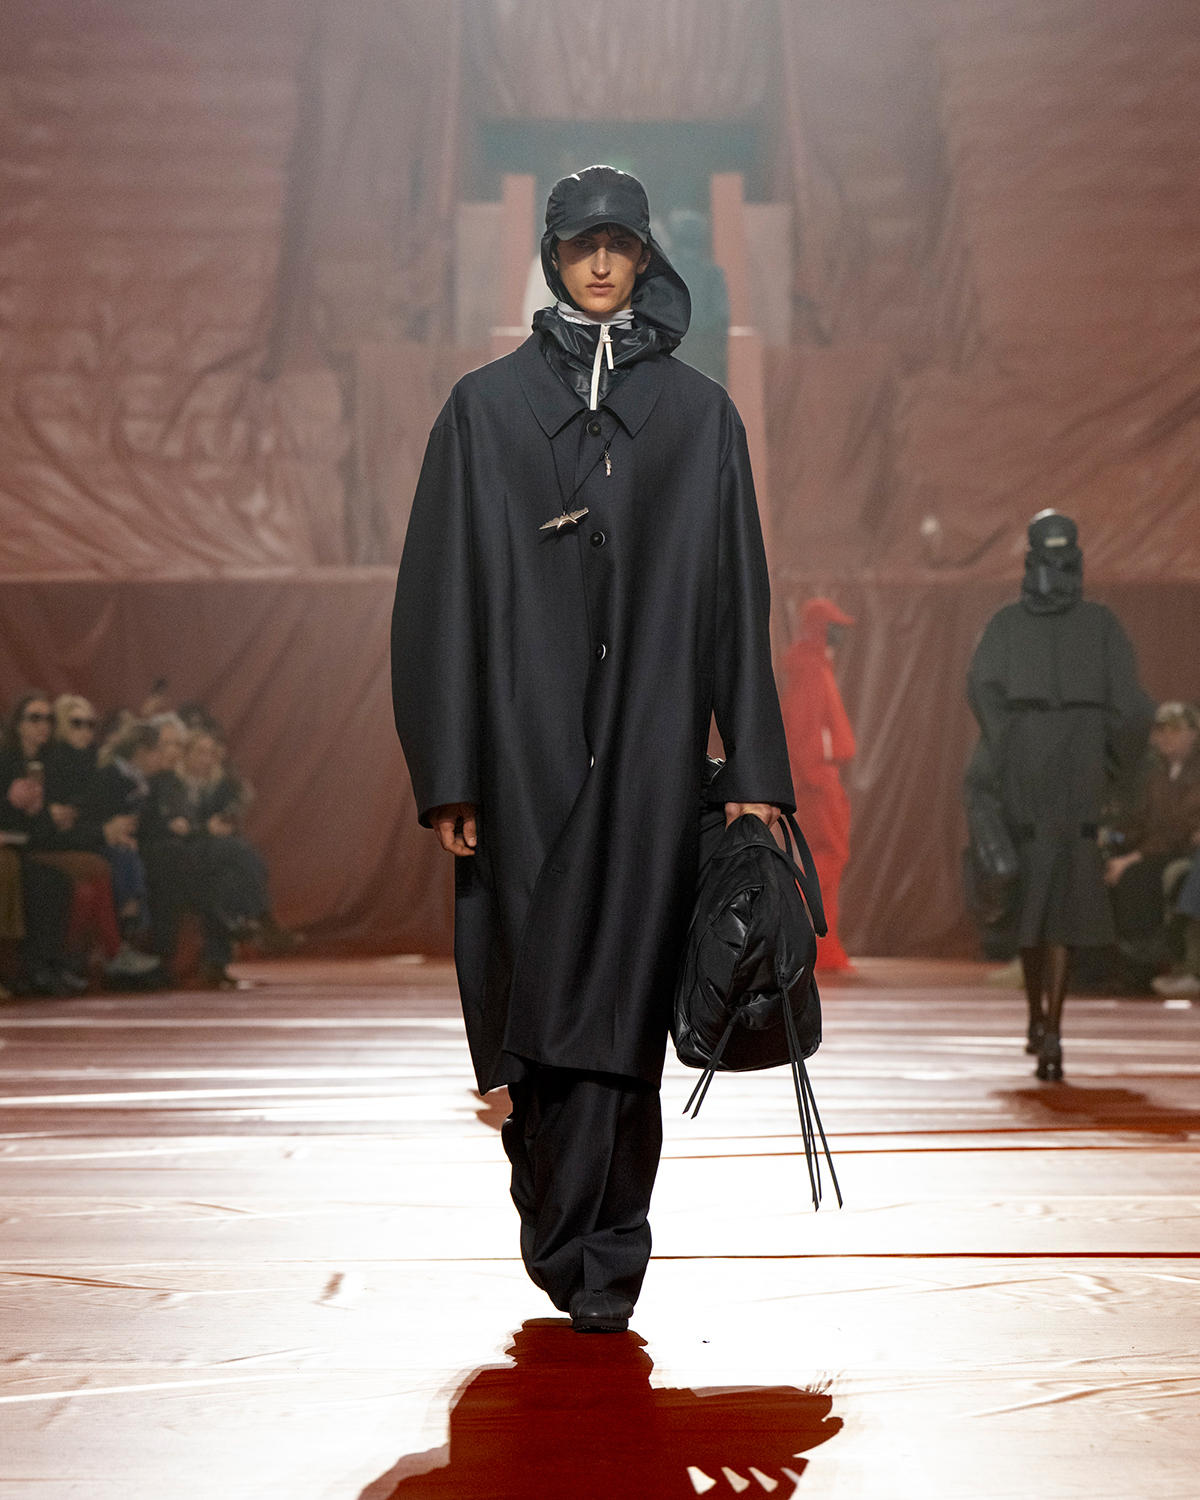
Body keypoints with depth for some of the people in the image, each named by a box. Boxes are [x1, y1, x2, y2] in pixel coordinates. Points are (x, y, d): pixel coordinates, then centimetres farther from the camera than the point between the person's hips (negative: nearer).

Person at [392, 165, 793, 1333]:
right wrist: (448, 772, -4)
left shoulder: (700, 414, 9)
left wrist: (754, 770, -1)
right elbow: (444, 593, 2)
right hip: (524, 747, 0)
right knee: (529, 992, 3)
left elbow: (736, 599, 6)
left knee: (619, 995, -3)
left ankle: (592, 1249, 3)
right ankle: (595, 1245, 20)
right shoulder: (486, 406, 7)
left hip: (651, 752, 0)